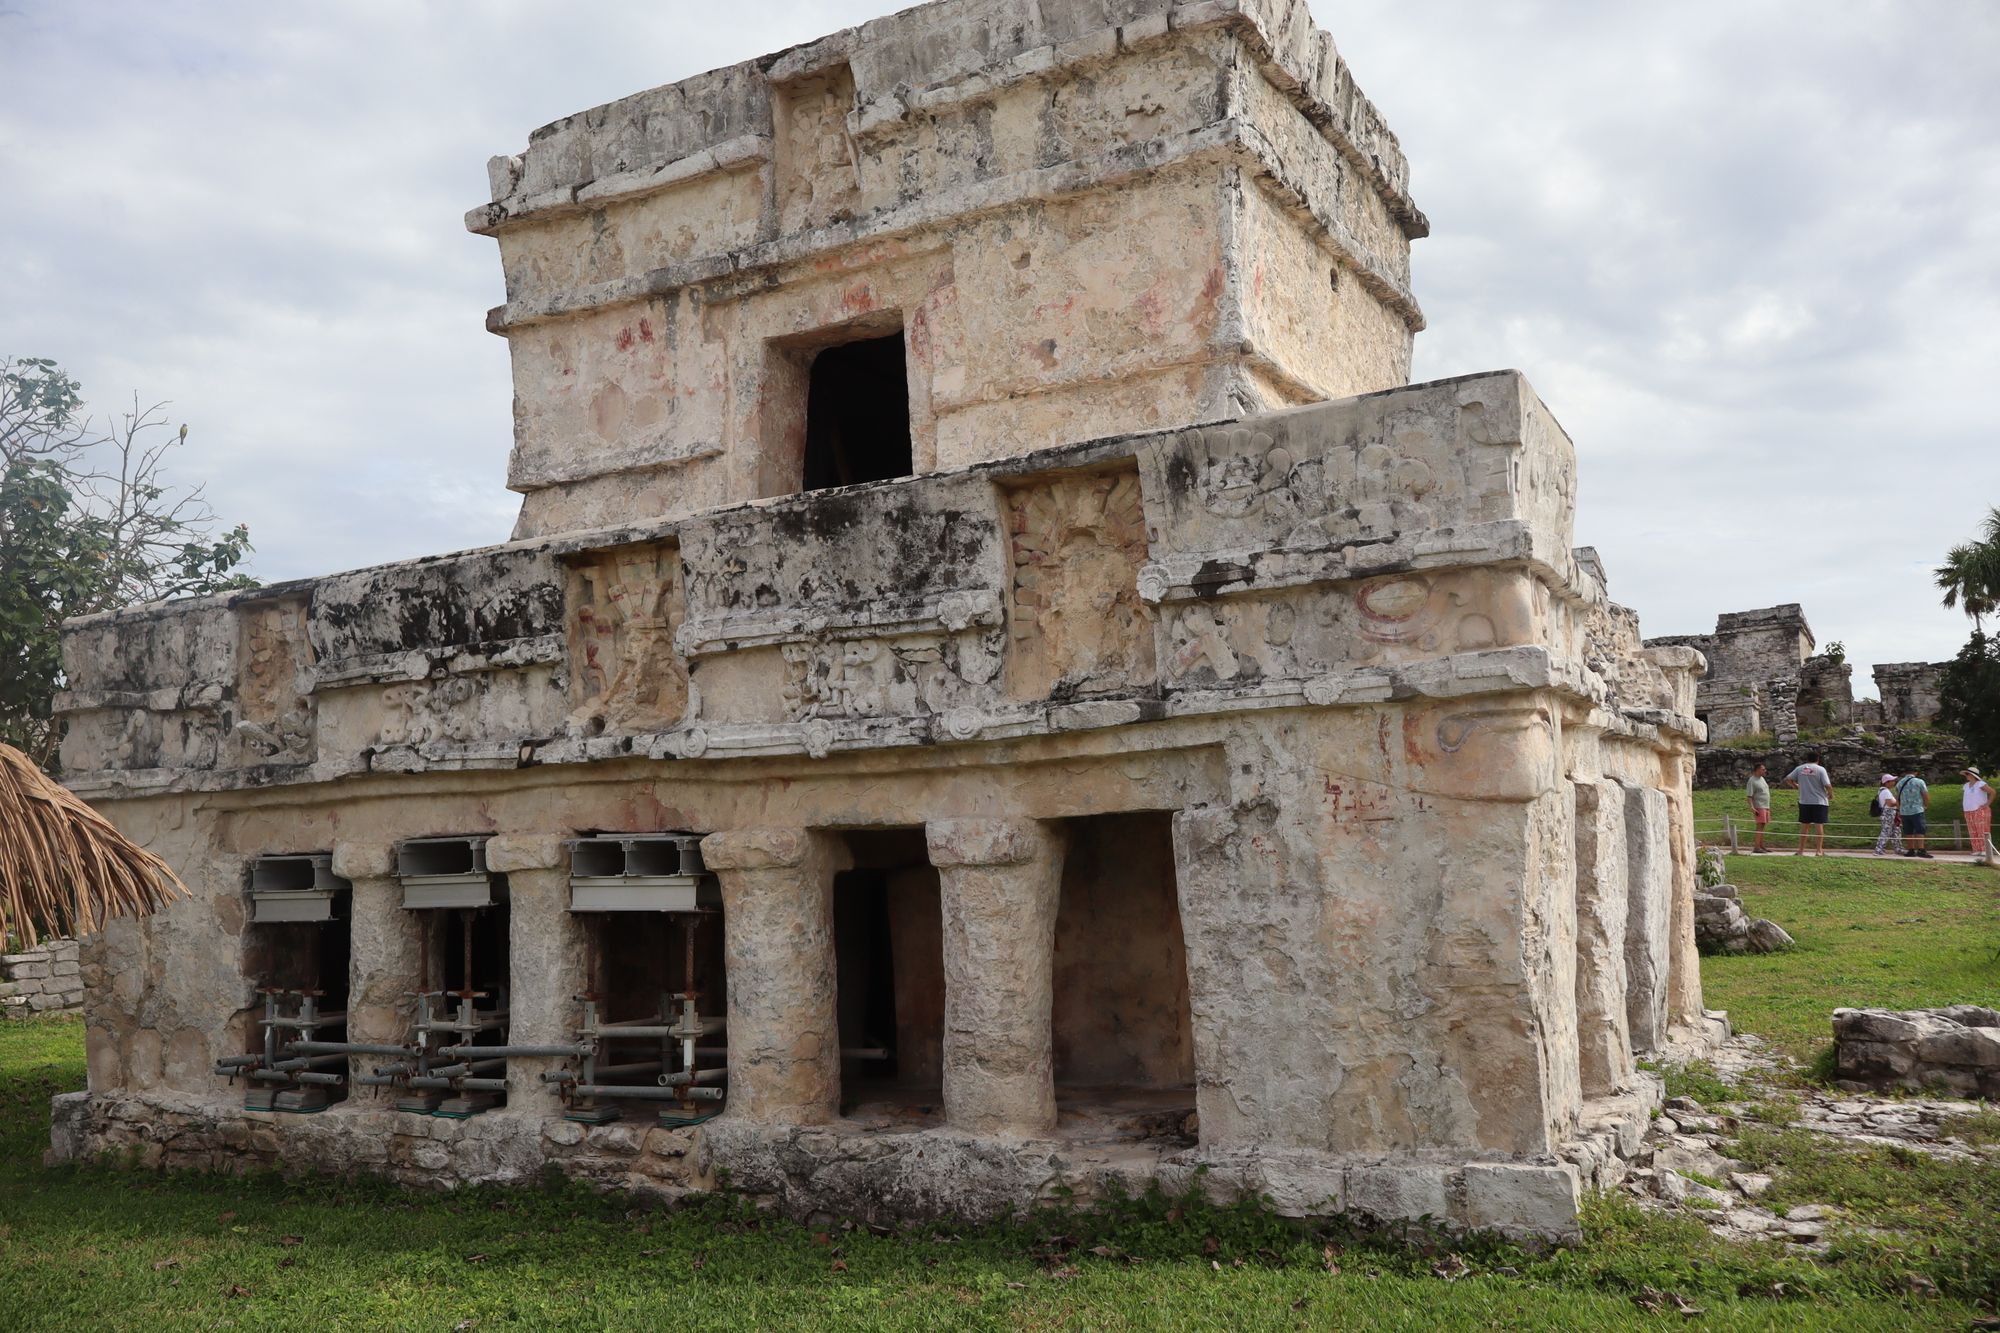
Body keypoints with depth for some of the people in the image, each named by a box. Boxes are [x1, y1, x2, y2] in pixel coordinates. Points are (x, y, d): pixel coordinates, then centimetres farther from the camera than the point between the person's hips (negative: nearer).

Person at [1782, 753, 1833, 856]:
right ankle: (1818, 851, 0)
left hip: (1804, 802, 3)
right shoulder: (1820, 770, -7)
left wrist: (1796, 785, 19)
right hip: (1819, 802, -3)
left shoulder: (1799, 769, 3)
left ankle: (1800, 851, 10)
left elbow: (1787, 779, 3)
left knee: (1804, 826, 9)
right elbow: (1827, 785, -14)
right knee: (1819, 825, 1)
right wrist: (1830, 795, 4)